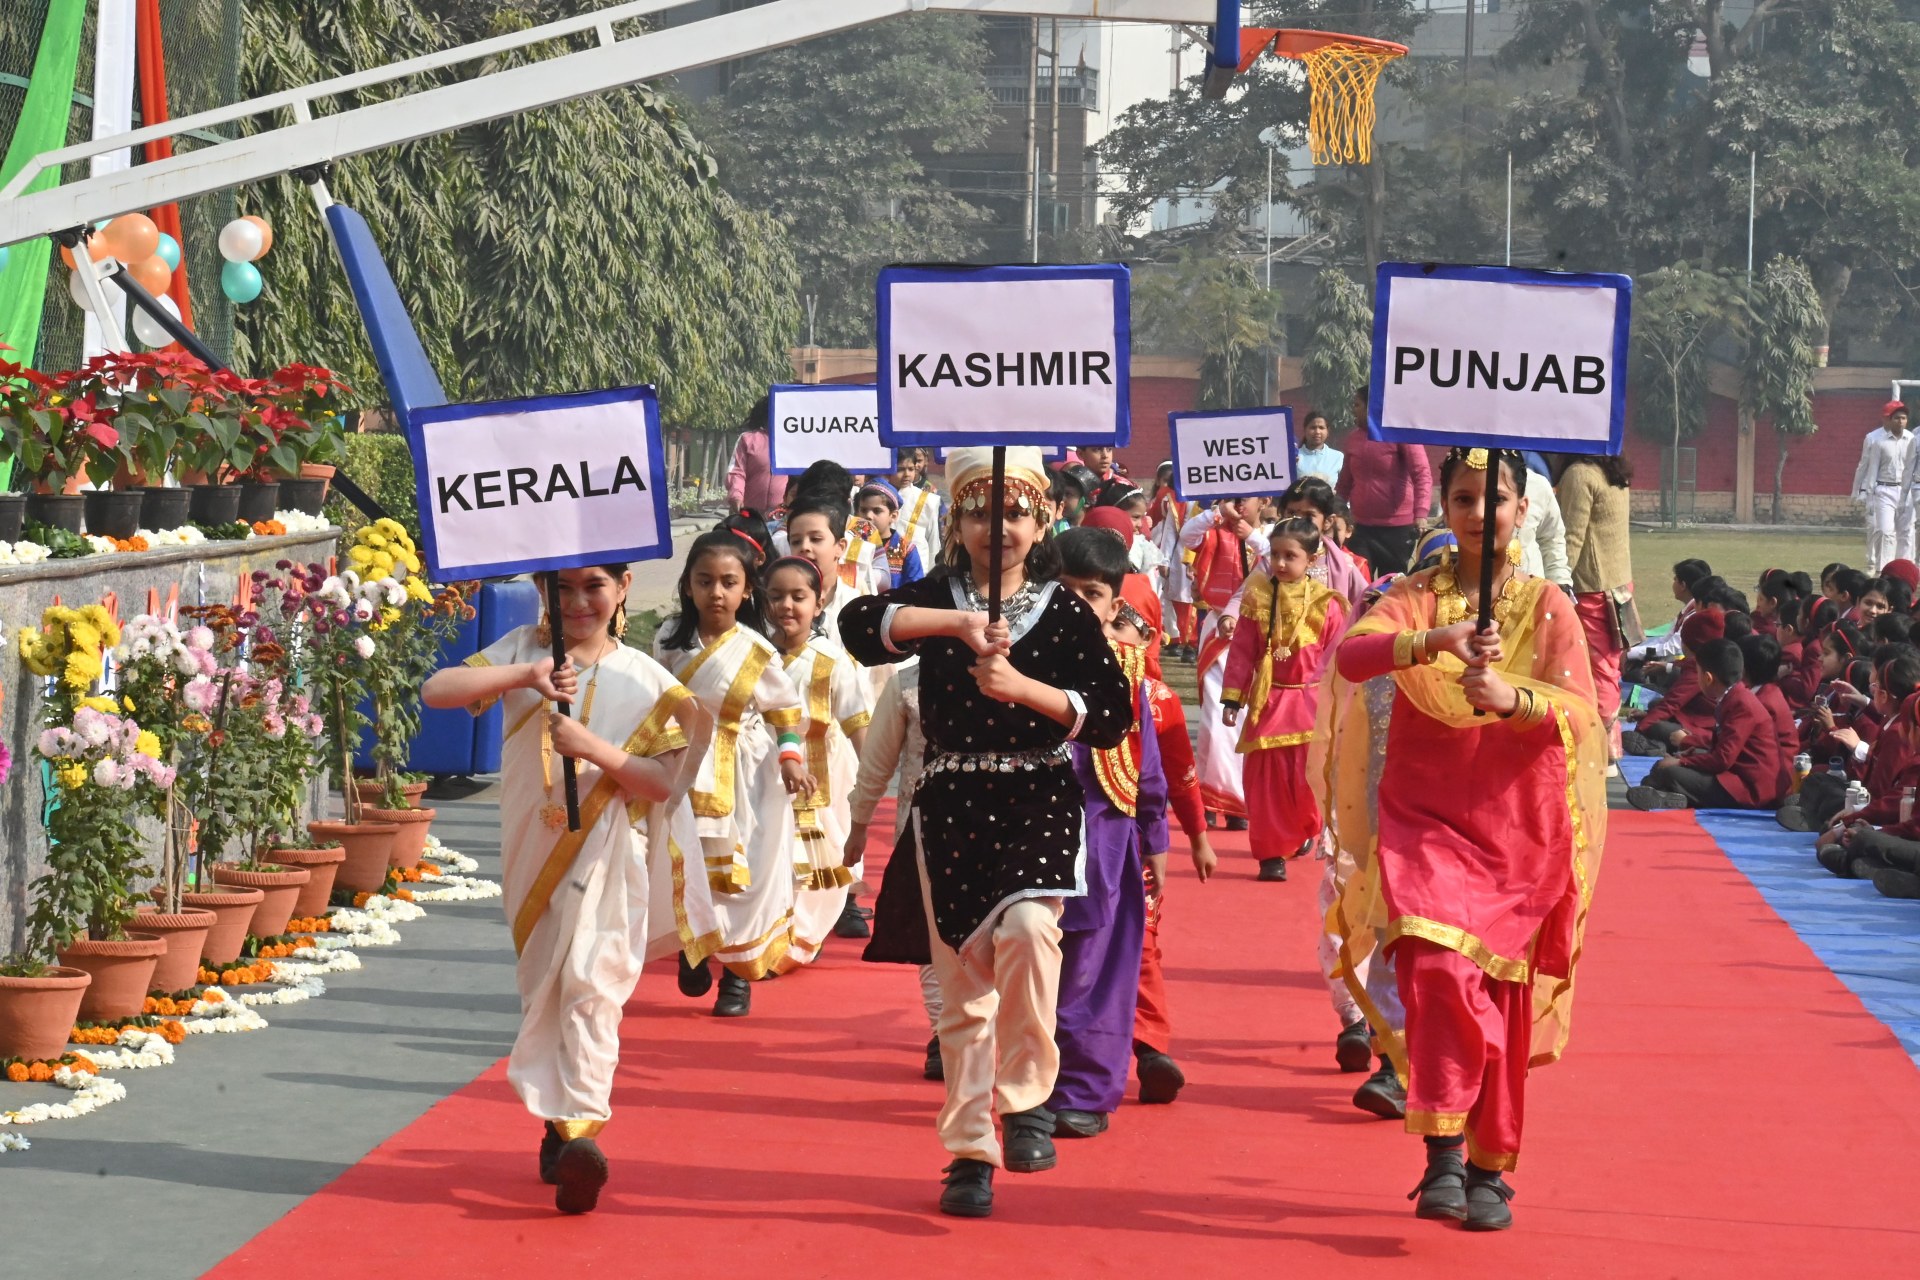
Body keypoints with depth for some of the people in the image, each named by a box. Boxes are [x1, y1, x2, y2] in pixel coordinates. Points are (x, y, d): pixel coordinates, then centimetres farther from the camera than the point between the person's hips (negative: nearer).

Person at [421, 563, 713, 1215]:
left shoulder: (644, 678, -1)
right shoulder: (523, 650, 1)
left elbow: (663, 782, -5)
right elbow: (436, 691, -12)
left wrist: (593, 747, -19)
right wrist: (526, 675, -22)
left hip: (609, 854, -3)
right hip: (533, 851, 3)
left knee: (591, 984, -15)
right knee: (542, 987, 10)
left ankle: (584, 1127, -19)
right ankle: (558, 1122, 22)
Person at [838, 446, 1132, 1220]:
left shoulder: (1064, 612, 2)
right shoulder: (936, 600, 4)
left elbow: (1113, 718, -3)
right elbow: (859, 625, -16)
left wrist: (1026, 689, -15)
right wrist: (957, 622, -26)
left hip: (1039, 805, -2)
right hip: (951, 808, 2)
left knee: (1025, 929, -28)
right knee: (964, 988, 6)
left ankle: (1026, 1097, -11)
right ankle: (970, 1151, 16)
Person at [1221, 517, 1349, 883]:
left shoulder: (1325, 604, -5)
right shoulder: (1257, 598, -1)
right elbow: (1241, 651, 1)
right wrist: (1232, 698, -1)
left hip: (1310, 704, -1)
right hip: (1268, 702, 1)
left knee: (1308, 777, 1)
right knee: (1267, 778, -1)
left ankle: (1304, 832, 29)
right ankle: (1271, 852, 5)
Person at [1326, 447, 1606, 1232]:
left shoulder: (1546, 605, 4)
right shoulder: (1416, 597, 4)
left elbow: (1580, 710, -8)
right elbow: (1350, 655, -15)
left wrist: (1511, 699, -28)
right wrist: (1435, 641, -32)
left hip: (1517, 828, 1)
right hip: (1425, 820, -1)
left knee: (1501, 998, 5)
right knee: (1438, 968, -21)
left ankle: (1488, 1168, 18)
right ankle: (1443, 1157, -19)